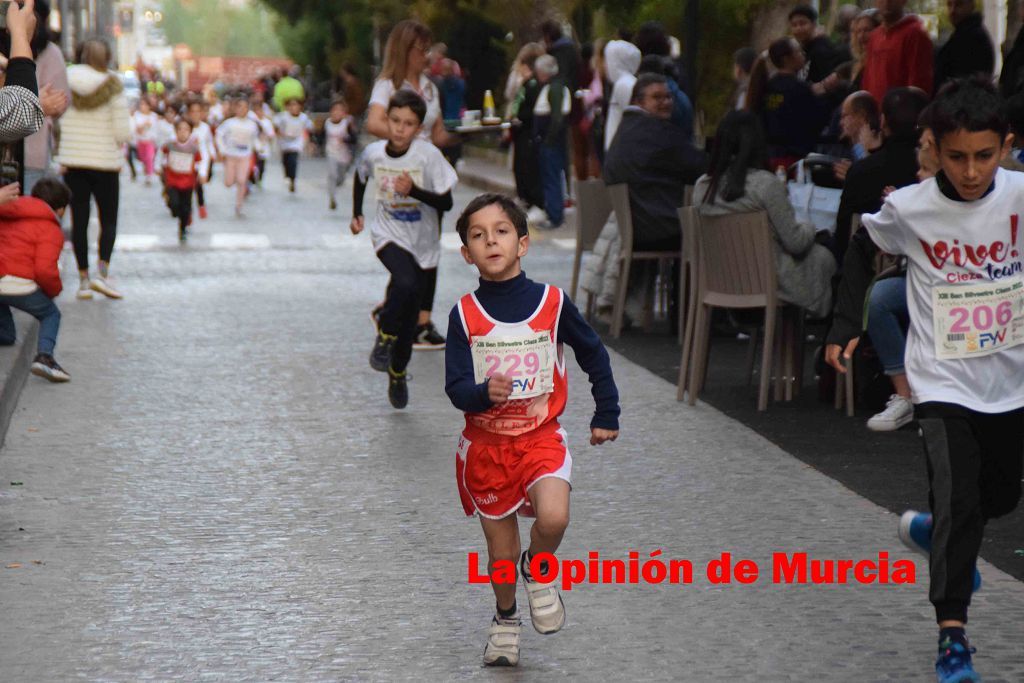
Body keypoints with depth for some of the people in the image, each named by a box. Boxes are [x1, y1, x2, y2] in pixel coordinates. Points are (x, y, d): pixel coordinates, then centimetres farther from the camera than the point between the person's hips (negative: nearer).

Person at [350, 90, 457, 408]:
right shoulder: (373, 153, -9)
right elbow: (361, 176, 15)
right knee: (406, 284, -32)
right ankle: (384, 336, -7)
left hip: (423, 243, 0)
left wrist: (415, 190, -32)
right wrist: (357, 214, 14)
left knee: (410, 316, 7)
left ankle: (397, 373, 29)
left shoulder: (428, 155, -18)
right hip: (389, 235, 0)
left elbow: (446, 202, -18)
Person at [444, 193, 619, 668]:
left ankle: (537, 568, 7)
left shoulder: (552, 303, -5)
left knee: (553, 519, -26)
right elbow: (455, 388, -10)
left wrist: (606, 415, 12)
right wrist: (484, 393, -31)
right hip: (485, 445, 1)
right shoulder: (464, 315, -6)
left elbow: (594, 355, 9)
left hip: (540, 437, -1)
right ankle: (504, 619, 38)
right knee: (501, 550, 9)